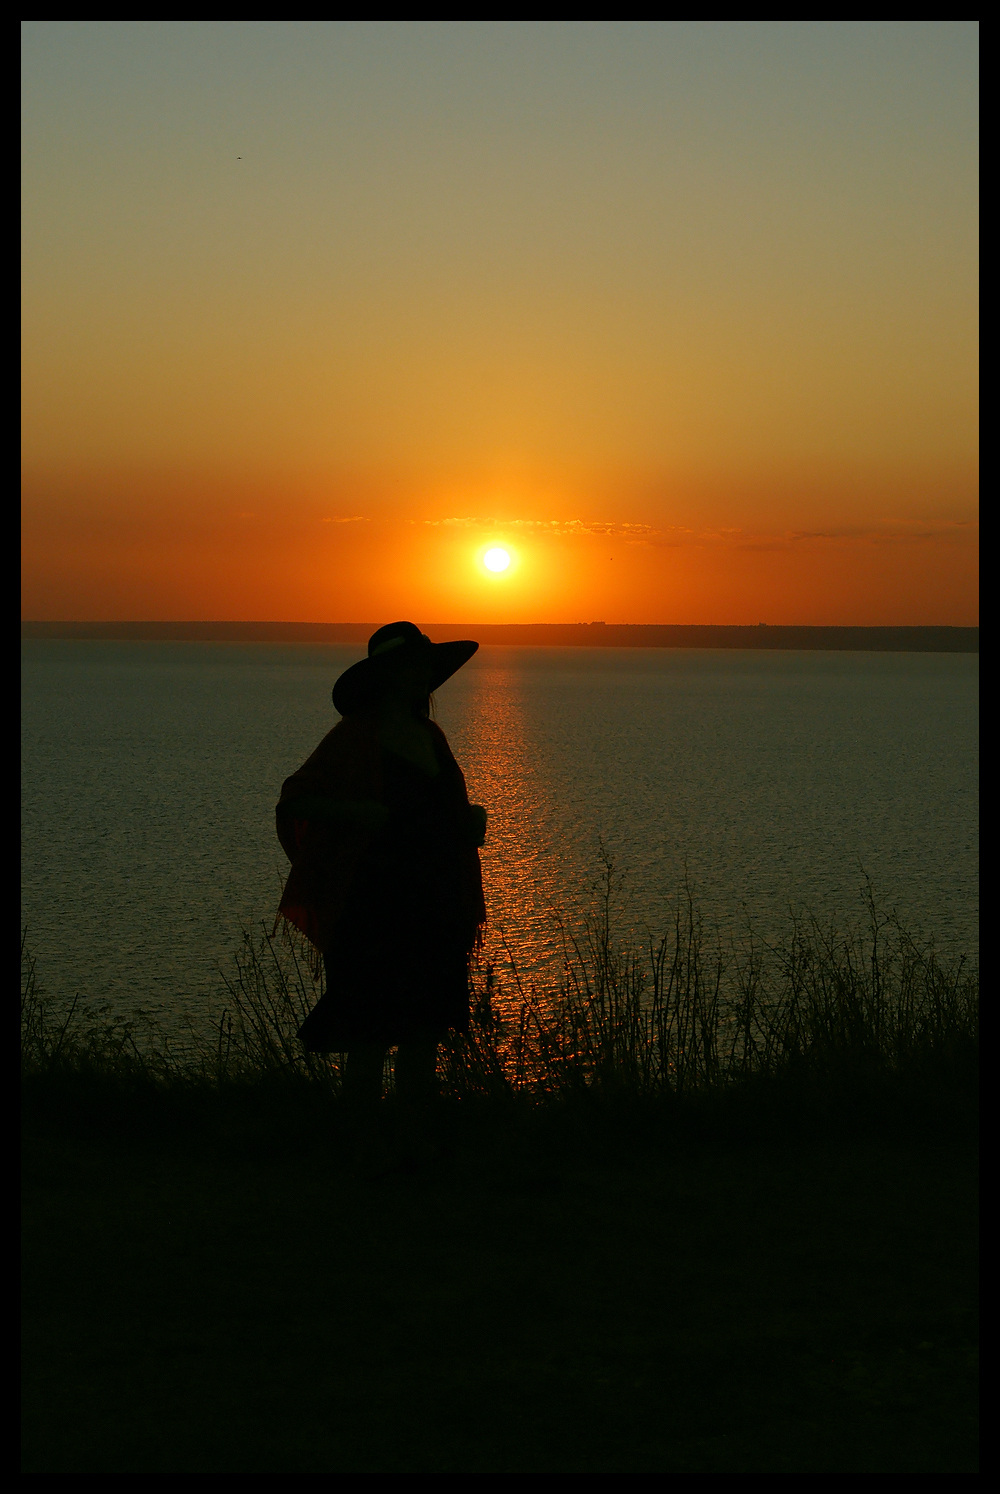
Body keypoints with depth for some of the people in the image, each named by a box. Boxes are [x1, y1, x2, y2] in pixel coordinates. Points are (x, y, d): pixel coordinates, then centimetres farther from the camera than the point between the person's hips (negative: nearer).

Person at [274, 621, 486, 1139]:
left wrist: (470, 819, 7)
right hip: (374, 908, -7)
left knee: (425, 1029, 7)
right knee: (371, 1036, -6)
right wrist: (355, 812, -23)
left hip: (436, 907, 7)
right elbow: (296, 799, -10)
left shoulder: (431, 736, 15)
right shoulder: (356, 737, -7)